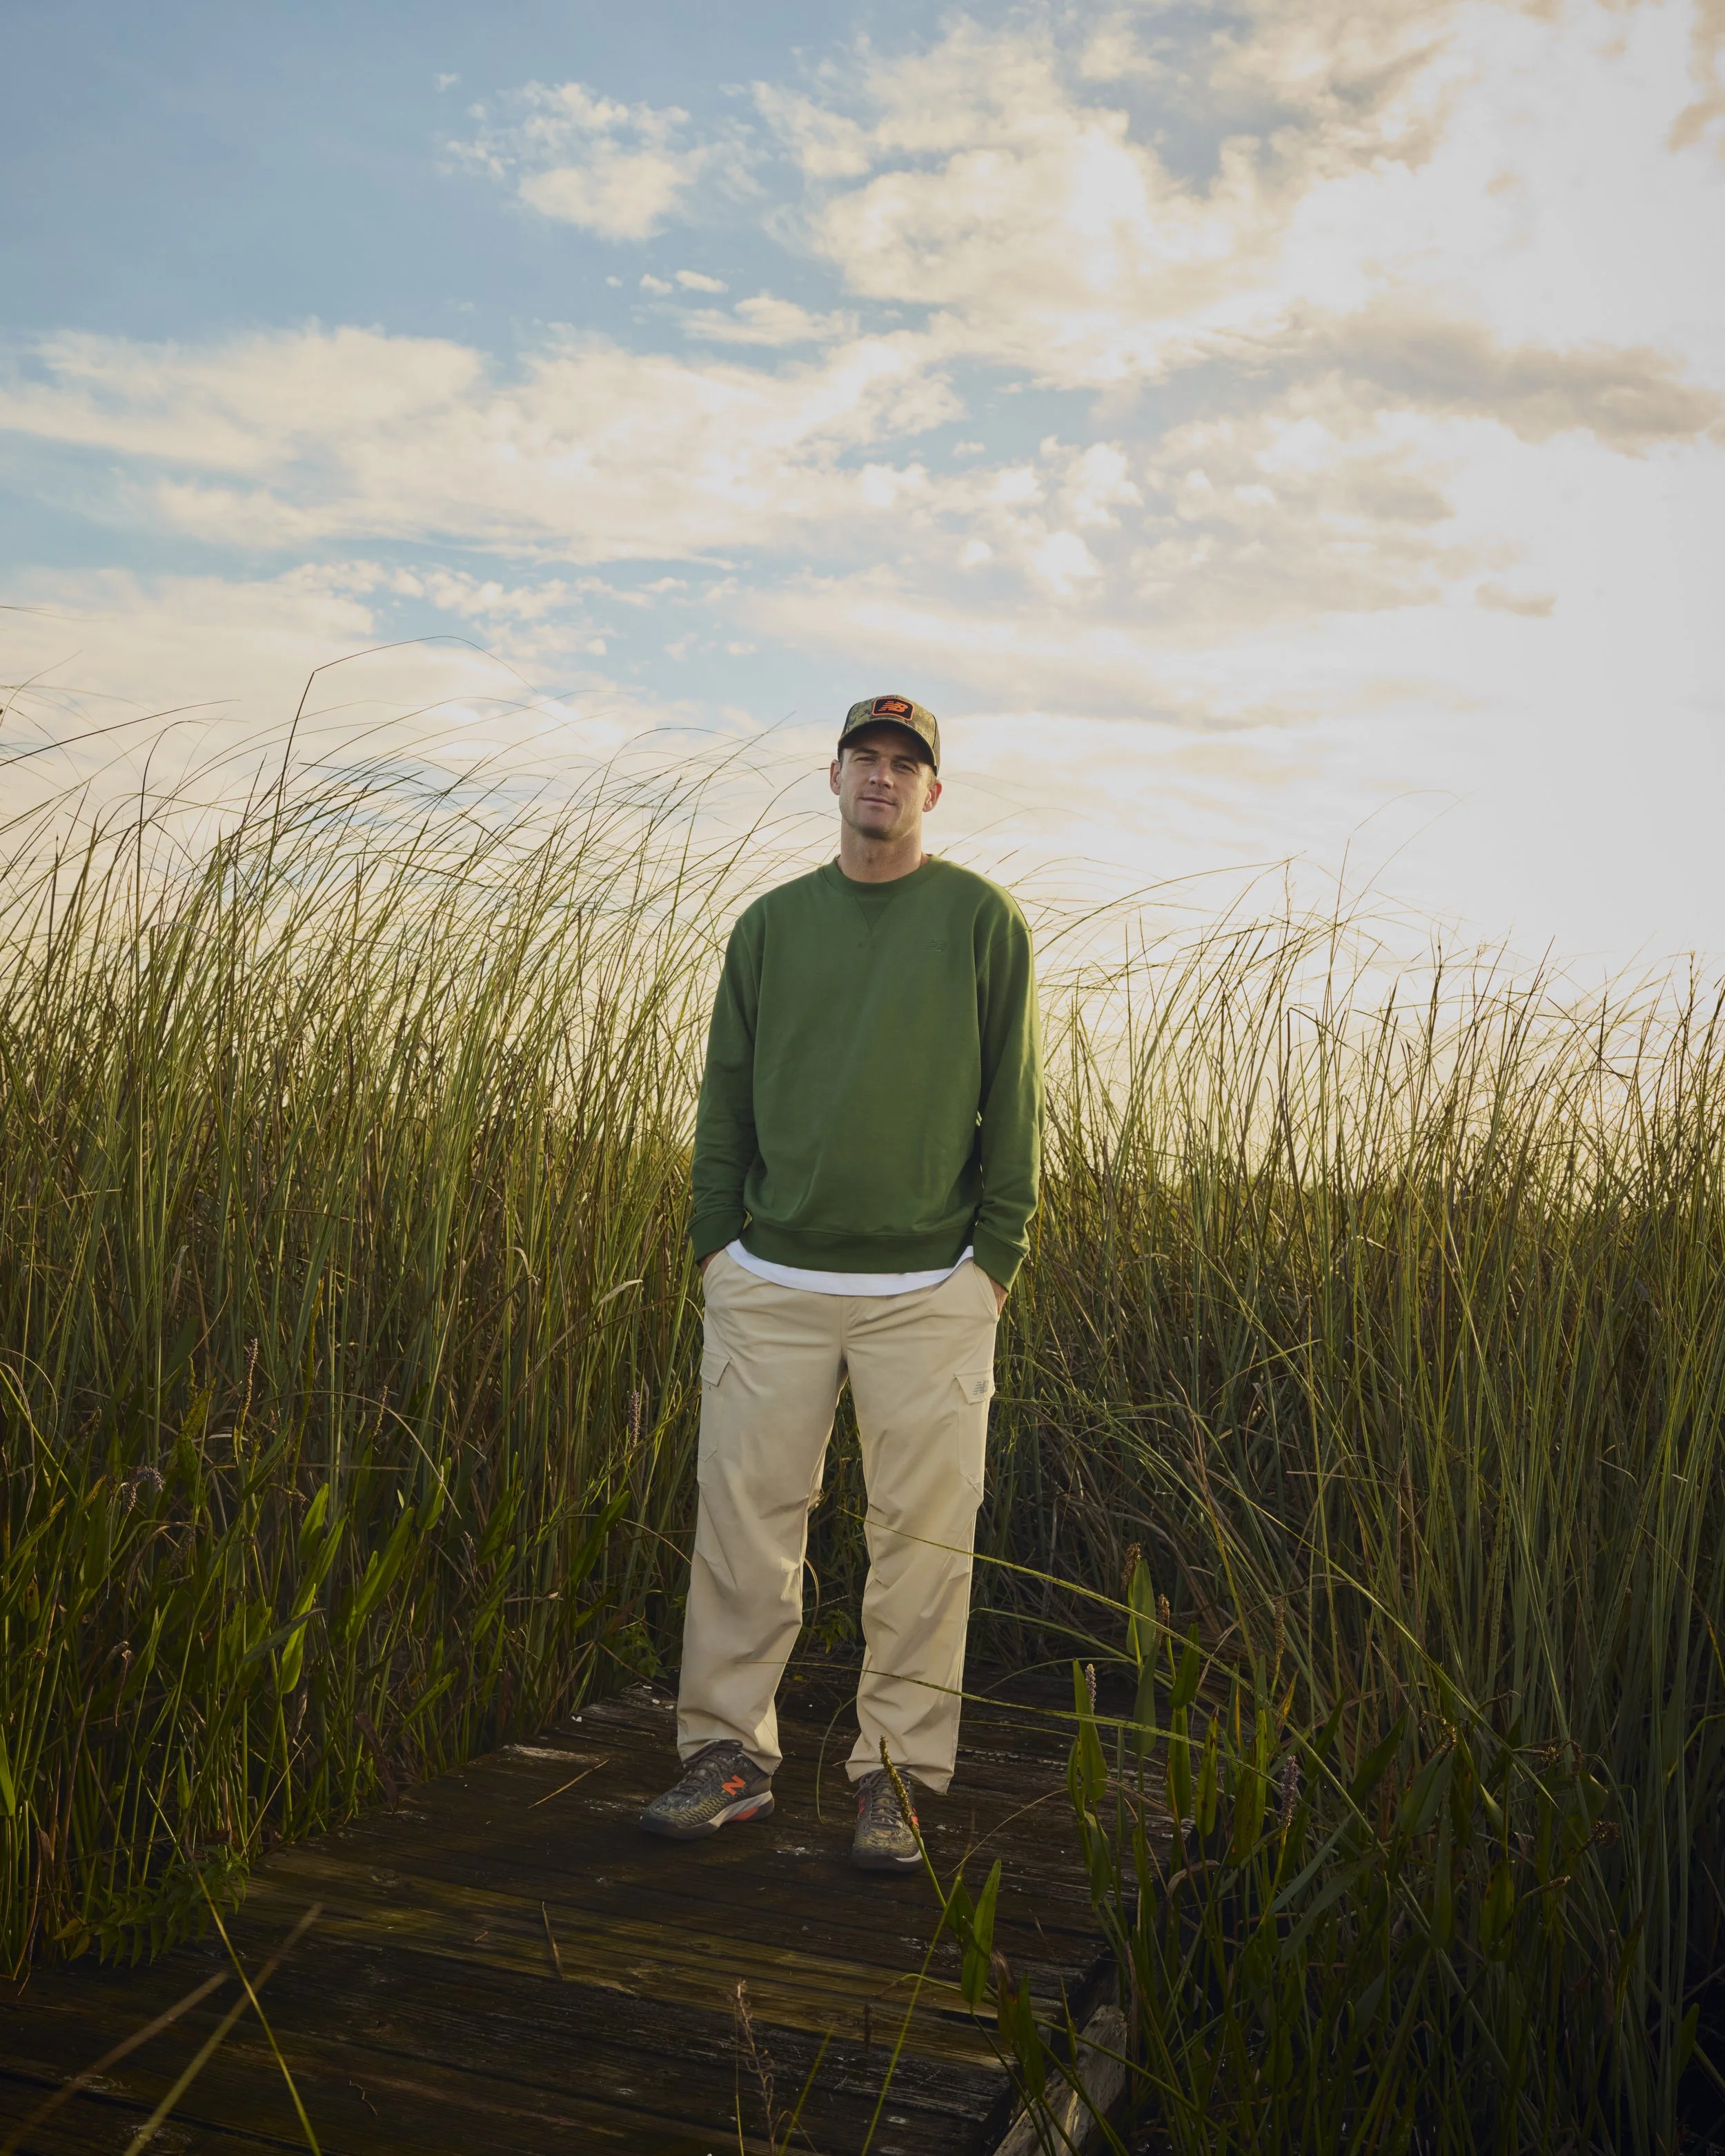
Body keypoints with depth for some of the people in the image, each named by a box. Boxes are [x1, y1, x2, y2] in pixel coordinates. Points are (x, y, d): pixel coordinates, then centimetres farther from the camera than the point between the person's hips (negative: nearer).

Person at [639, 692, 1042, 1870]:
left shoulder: (982, 919, 3)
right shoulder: (771, 923, 11)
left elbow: (1012, 1100, 2)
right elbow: (727, 1094, 12)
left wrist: (995, 1259, -3)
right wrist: (715, 1243, 5)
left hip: (930, 1290, -2)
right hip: (771, 1282, 3)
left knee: (923, 1532, 2)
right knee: (744, 1519, 5)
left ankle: (895, 1774, 16)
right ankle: (730, 1753, 19)